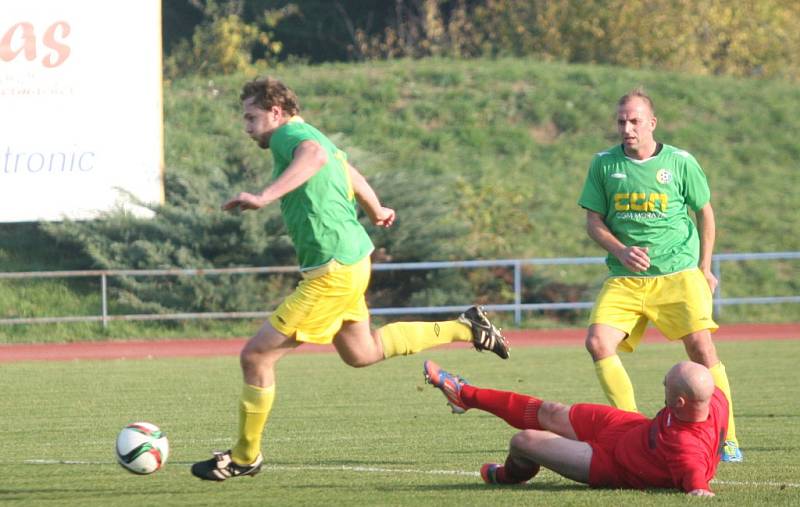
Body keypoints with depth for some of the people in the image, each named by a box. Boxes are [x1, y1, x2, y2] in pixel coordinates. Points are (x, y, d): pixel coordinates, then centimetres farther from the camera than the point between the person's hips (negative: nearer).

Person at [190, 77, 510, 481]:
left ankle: (245, 457, 5)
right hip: (351, 258, 11)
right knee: (360, 352, 30)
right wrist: (376, 213, 51)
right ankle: (464, 329, 30)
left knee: (256, 356, -6)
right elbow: (352, 176, 32)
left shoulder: (289, 136, -16)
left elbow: (315, 156, -42)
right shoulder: (311, 137, 15)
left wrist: (264, 197, -53)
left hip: (332, 272, -11)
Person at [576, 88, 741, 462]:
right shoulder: (604, 164, 5)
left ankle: (726, 438, -3)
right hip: (624, 278, 2)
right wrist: (621, 251, -10)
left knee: (700, 345, -14)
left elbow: (705, 213, 13)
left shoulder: (681, 163, 1)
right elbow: (593, 221, 9)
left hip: (678, 273, -2)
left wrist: (705, 269, 11)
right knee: (598, 342, -16)